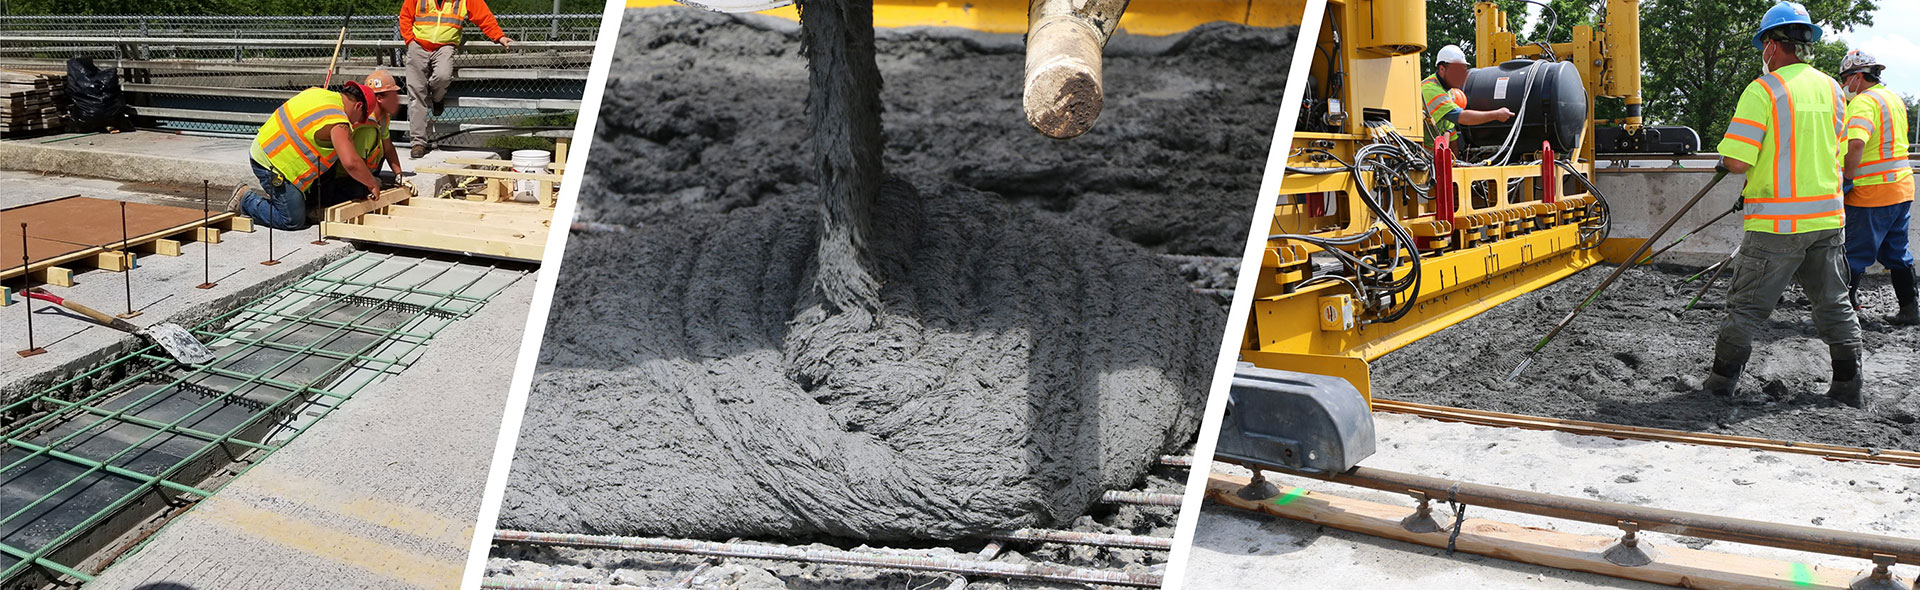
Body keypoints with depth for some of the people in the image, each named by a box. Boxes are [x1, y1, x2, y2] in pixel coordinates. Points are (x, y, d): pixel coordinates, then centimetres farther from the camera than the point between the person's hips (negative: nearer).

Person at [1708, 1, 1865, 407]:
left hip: (1777, 224, -6)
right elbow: (1835, 151, 18)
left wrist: (1728, 158, 5)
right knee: (1834, 305, 14)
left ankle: (1720, 385, 10)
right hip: (1827, 217, 6)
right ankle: (1848, 389, 19)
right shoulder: (1831, 89, 8)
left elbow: (1737, 161, -18)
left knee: (1746, 308, 3)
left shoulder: (1763, 90, -13)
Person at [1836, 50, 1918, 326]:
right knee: (1896, 253, 15)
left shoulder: (1863, 102, -14)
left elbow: (1856, 144, -31)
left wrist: (1847, 179, -23)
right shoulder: (1894, 98, 17)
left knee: (1853, 255, -2)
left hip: (1870, 194, -9)